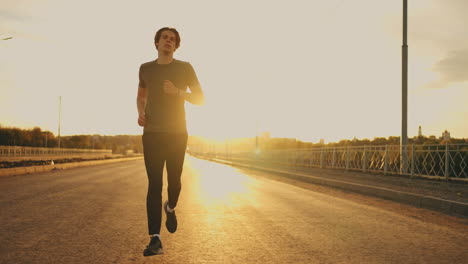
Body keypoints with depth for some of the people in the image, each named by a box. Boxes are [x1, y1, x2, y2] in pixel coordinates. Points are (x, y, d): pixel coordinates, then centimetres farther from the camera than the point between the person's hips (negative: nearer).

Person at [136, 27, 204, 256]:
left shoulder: (185, 68, 3)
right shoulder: (146, 69, 10)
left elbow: (201, 99, 1)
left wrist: (177, 92, -17)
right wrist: (140, 114, 3)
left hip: (177, 134, 0)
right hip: (152, 134, 1)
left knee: (174, 181, 4)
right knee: (154, 184, -9)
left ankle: (171, 208, 41)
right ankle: (155, 240, -13)